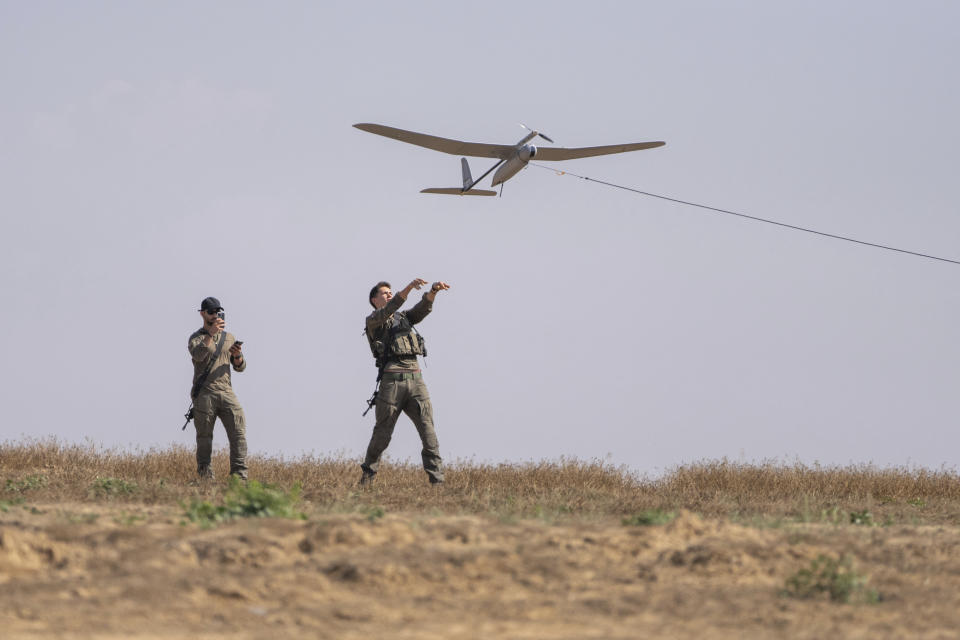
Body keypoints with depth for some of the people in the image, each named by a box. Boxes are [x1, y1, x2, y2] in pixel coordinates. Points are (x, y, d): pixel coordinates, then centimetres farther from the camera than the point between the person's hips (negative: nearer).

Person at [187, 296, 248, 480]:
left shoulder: (229, 338, 19)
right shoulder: (196, 338, 6)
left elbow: (240, 367, 16)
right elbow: (198, 355, -16)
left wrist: (237, 355, -6)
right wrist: (210, 334, -23)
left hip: (226, 392, 3)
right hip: (204, 394, -3)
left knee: (238, 433, -10)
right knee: (204, 437, -1)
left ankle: (240, 476, -13)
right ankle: (206, 478, 3)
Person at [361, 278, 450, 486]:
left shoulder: (404, 317, 25)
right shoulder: (373, 321, 9)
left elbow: (423, 308, 7)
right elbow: (388, 310, -12)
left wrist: (434, 290, -15)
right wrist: (408, 288, -24)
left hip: (415, 379, 4)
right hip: (392, 381, -4)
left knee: (428, 428, -8)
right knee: (383, 434, 3)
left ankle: (437, 480, -12)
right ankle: (368, 473, 22)